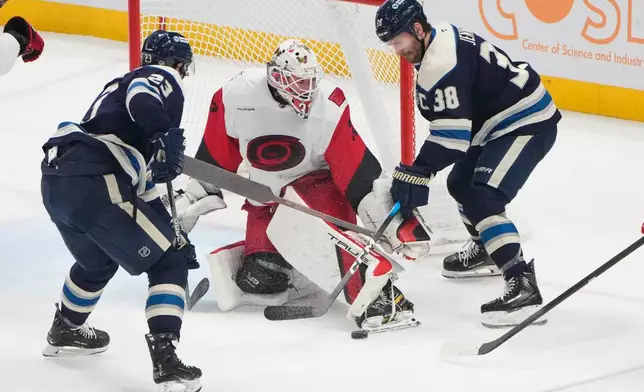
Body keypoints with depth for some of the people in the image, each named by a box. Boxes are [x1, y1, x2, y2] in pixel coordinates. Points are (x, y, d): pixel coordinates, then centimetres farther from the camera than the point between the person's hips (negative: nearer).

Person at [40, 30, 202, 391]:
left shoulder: (123, 85, 34)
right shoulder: (161, 78, 8)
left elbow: (143, 182, 34)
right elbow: (143, 101, -20)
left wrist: (172, 231, 33)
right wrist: (166, 134, -32)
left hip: (56, 179, 9)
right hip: (95, 184, -9)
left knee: (98, 260, 36)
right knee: (169, 262, 2)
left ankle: (65, 331, 55)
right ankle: (165, 358, -10)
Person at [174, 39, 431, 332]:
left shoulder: (330, 108, -22)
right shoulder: (236, 97, -16)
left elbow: (360, 173, -21)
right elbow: (214, 157, 1)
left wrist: (394, 223, -27)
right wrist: (189, 203, 7)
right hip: (265, 197, 3)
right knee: (259, 281, -17)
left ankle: (375, 291, -50)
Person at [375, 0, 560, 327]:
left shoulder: (442, 62, -24)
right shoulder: (442, 40, 8)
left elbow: (451, 132, -27)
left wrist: (417, 172, -25)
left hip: (527, 124, -11)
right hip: (504, 120, 11)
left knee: (481, 199, -22)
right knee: (461, 183, 25)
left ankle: (523, 286, -29)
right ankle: (487, 250, 47)